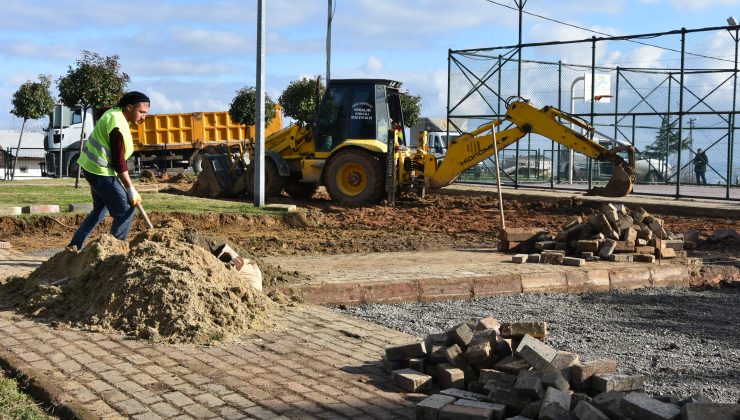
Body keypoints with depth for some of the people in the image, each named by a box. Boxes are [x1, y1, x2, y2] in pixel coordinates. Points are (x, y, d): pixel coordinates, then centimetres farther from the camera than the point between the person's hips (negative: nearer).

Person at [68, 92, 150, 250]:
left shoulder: (115, 113, 9)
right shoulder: (118, 125, -22)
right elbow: (119, 161, -22)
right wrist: (131, 190, -19)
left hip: (93, 166, 11)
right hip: (100, 170, -11)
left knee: (100, 210, 22)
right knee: (125, 211, -5)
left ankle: (74, 247, 25)